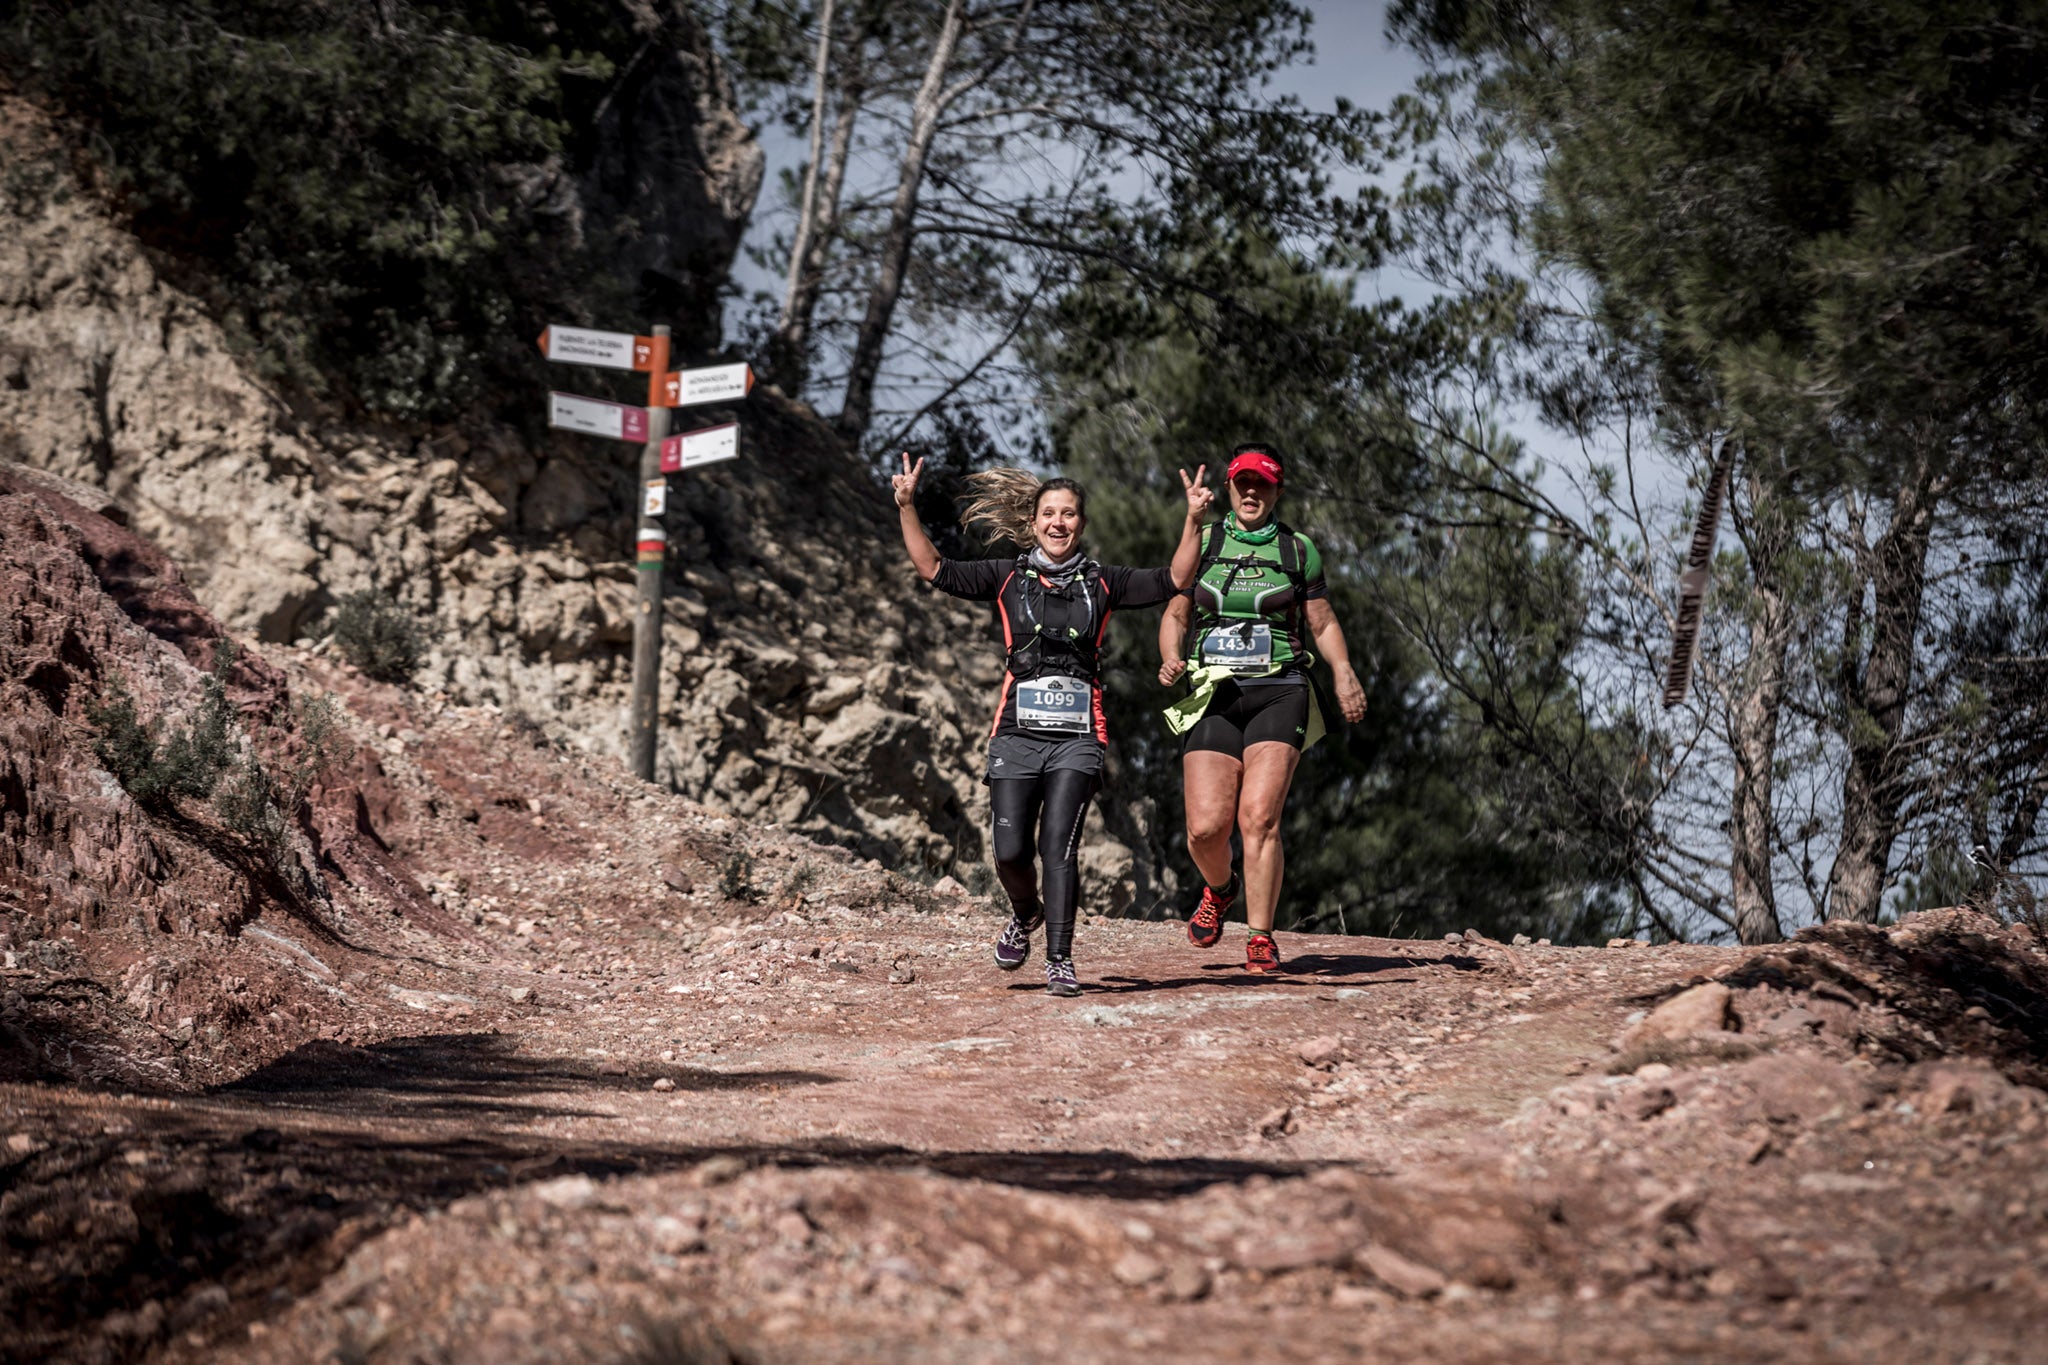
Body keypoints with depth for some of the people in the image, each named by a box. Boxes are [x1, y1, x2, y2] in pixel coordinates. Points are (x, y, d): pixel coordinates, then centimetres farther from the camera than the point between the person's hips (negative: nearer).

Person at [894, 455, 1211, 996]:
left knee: (1058, 846, -12)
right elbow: (934, 570, 5)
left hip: (1077, 737, -1)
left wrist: (1194, 521, -8)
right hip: (1017, 733, 1)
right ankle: (1025, 913, 30)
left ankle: (1059, 960, -10)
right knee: (1010, 852, -3)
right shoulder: (1008, 578, 9)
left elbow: (1173, 581, 4)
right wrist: (907, 509, -5)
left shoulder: (1102, 583, 9)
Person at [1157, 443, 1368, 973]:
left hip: (1279, 692, -1)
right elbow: (1175, 614, 16)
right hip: (1212, 693, 1)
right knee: (1207, 826, -10)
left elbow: (1322, 623, 14)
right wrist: (1171, 659, -5)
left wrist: (1344, 674, -3)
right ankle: (1219, 889, 25)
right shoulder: (1202, 543, 12)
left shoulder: (1298, 549, 11)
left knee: (1259, 816, -17)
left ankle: (1261, 939, -10)